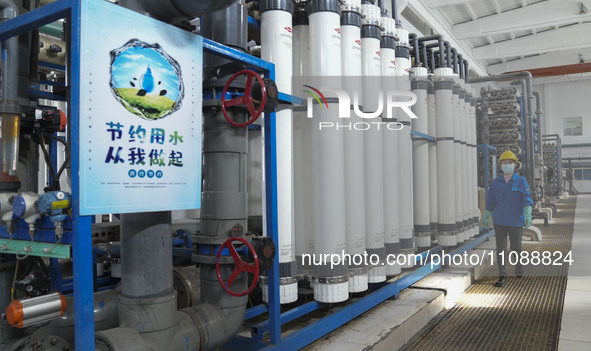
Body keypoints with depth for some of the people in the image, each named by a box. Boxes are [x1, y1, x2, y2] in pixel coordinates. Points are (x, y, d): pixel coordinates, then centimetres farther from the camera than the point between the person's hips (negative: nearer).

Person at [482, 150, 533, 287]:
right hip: (499, 221, 2)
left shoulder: (521, 182, -5)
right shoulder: (495, 182, 2)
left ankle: (519, 271, 36)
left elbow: (527, 200, -14)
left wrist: (528, 215, -28)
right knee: (501, 248, -2)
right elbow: (490, 201, 9)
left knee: (516, 247, 10)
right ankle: (502, 277, 2)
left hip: (516, 221, -2)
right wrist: (486, 217, 14)